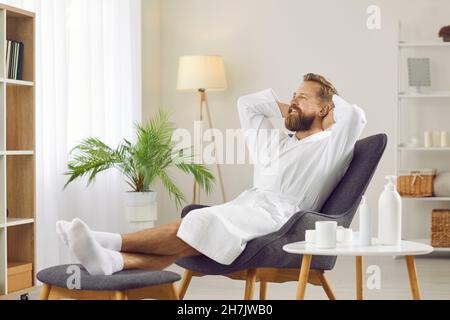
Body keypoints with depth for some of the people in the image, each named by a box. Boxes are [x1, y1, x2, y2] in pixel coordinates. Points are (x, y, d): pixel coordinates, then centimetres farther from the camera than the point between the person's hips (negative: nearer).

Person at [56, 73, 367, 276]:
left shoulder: (328, 146, 12)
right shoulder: (273, 141, 32)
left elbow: (355, 116, -5)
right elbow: (246, 103, 36)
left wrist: (330, 98, 15)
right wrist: (287, 109, 29)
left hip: (279, 215, -6)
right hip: (246, 207, 6)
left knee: (204, 223, -32)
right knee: (191, 236, -25)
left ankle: (111, 242, -40)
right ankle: (111, 261, -50)